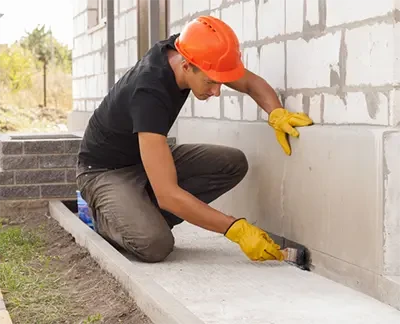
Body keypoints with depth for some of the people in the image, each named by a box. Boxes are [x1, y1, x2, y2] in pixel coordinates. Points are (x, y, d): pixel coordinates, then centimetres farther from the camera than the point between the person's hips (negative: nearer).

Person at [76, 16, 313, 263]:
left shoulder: (186, 49, -16)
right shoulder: (148, 94, -38)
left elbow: (251, 82, -1)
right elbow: (168, 194, -41)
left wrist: (277, 113, -24)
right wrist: (237, 229, -39)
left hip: (148, 156, 8)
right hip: (106, 170, -8)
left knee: (233, 163, -12)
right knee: (155, 244, -33)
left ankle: (146, 216, -1)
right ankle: (108, 216, 1)